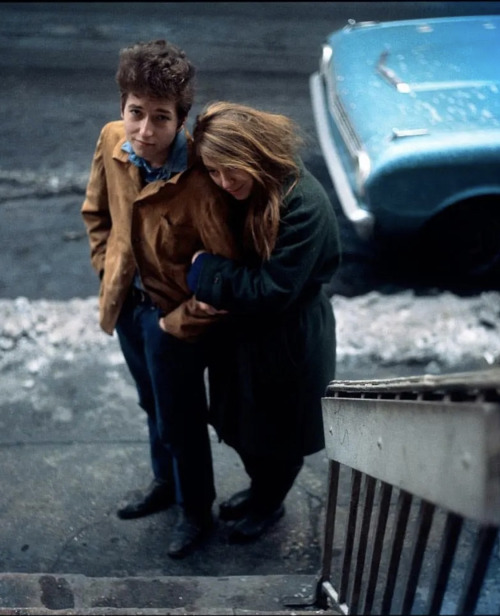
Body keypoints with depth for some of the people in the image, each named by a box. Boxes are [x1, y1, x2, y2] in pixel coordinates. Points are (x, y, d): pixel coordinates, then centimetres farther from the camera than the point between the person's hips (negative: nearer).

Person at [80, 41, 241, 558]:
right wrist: (107, 268, 2)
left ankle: (197, 510, 41)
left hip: (172, 313, -6)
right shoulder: (112, 141, -13)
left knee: (181, 420, 14)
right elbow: (97, 211, 7)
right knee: (152, 405, 27)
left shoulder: (200, 183, -33)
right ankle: (164, 482, 54)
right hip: (128, 301, 6)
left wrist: (179, 322, -17)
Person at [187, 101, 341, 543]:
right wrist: (211, 292, -16)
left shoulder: (304, 206, -29)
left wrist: (207, 272, -20)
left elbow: (272, 290, -29)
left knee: (279, 433, 18)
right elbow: (212, 249, 5)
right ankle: (259, 487, 54)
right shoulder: (231, 193, -7)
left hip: (288, 344, -6)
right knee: (243, 424, 25)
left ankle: (270, 504, 46)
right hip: (240, 333, 7)